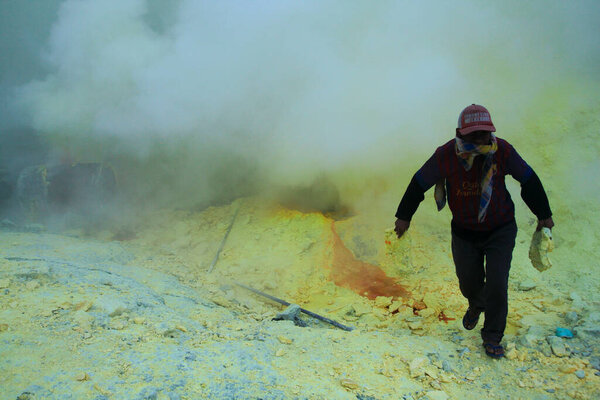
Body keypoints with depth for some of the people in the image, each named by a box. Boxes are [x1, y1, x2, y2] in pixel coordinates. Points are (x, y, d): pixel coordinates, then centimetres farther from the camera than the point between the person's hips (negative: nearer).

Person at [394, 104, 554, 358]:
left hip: (500, 230, -1)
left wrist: (543, 214, 5)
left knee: (496, 284, -8)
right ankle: (476, 306, 50)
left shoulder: (502, 151, -18)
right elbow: (419, 184, -6)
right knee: (468, 283, 11)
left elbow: (529, 180, -2)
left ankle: (492, 337, 15)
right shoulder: (446, 155, -19)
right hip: (464, 231, 1)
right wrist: (404, 216, 0)